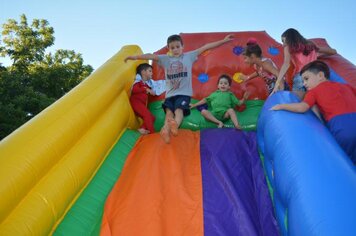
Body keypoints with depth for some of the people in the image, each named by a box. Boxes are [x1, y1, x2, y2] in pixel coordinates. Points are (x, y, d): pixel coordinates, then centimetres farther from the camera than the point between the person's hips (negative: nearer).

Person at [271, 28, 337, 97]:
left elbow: (286, 63, -1)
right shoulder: (310, 45, 31)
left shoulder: (288, 47, 18)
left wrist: (278, 83, -11)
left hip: (300, 76, -4)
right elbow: (333, 51, 37)